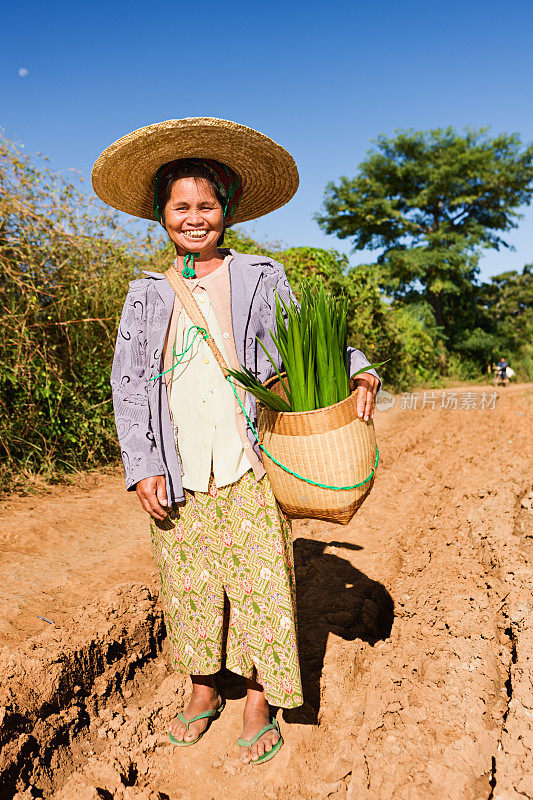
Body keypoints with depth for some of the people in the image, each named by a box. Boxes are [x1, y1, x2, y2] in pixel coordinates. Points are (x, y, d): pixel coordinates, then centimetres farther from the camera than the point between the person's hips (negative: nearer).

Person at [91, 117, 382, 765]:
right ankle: (203, 692, 35)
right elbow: (127, 384, 7)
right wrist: (142, 468, -3)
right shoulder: (148, 295, 9)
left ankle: (259, 704, 24)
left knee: (258, 582, 2)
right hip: (176, 477, 2)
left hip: (249, 468, -2)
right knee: (190, 586, 12)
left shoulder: (261, 279, 5)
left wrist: (358, 371, -14)